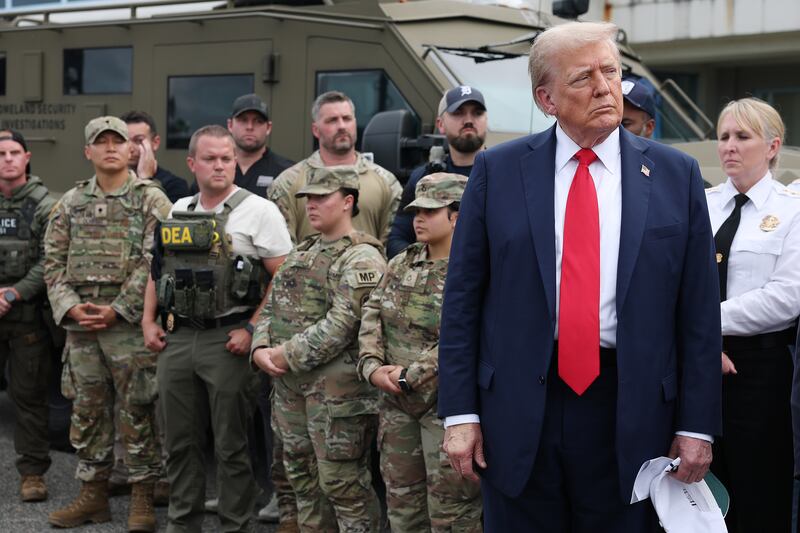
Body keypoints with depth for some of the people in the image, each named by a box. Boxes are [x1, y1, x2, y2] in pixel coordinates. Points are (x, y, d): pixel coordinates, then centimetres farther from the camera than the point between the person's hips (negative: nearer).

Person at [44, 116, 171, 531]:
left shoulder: (151, 200, -1)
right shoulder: (71, 203, 12)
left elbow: (154, 264, -9)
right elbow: (54, 262, 10)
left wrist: (117, 310, -14)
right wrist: (71, 307, -5)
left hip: (130, 323, -4)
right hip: (80, 323, 5)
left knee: (137, 411, 0)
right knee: (87, 411, 10)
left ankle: (142, 498, 8)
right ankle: (93, 493, 20)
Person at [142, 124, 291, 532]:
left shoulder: (258, 211, -5)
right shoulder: (177, 211, 13)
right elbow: (158, 270, 22)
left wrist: (252, 329, -15)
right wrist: (149, 321, 11)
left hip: (227, 341, -6)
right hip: (176, 339, 6)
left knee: (230, 445, 1)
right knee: (180, 442, 13)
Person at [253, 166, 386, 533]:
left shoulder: (361, 258, -11)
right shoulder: (302, 252, 17)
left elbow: (342, 324, -21)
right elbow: (272, 305, 16)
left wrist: (288, 355, -17)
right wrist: (261, 348, -2)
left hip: (336, 387, -9)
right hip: (289, 383, 9)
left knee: (342, 482, -3)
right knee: (301, 475, 16)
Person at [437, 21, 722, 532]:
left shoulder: (676, 174, 2)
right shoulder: (498, 171, 1)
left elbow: (699, 310, 2)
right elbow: (462, 298, 2)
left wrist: (696, 425, 0)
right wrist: (460, 412, -2)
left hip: (630, 410, 0)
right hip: (518, 410, 0)